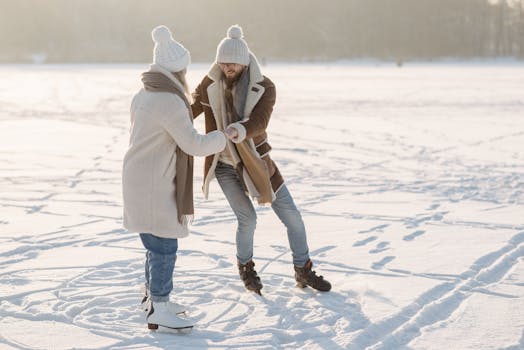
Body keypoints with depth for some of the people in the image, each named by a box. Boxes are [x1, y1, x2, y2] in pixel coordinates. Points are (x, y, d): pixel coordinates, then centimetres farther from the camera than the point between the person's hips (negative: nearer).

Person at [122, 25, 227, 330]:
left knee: (159, 244, 20)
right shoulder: (171, 102, -21)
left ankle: (154, 299, 31)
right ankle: (159, 310, 4)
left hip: (140, 178, 10)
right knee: (165, 245, -3)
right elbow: (194, 145, -19)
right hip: (155, 185, -10)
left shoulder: (142, 96, 10)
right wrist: (222, 138, -2)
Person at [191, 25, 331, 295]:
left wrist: (241, 130, -51)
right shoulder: (210, 83, -8)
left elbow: (259, 121, -28)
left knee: (291, 216, 2)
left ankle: (303, 271, 21)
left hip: (255, 162, 1)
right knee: (247, 219, -7)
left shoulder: (264, 88, -13)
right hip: (224, 164, -1)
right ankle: (245, 267, 23)